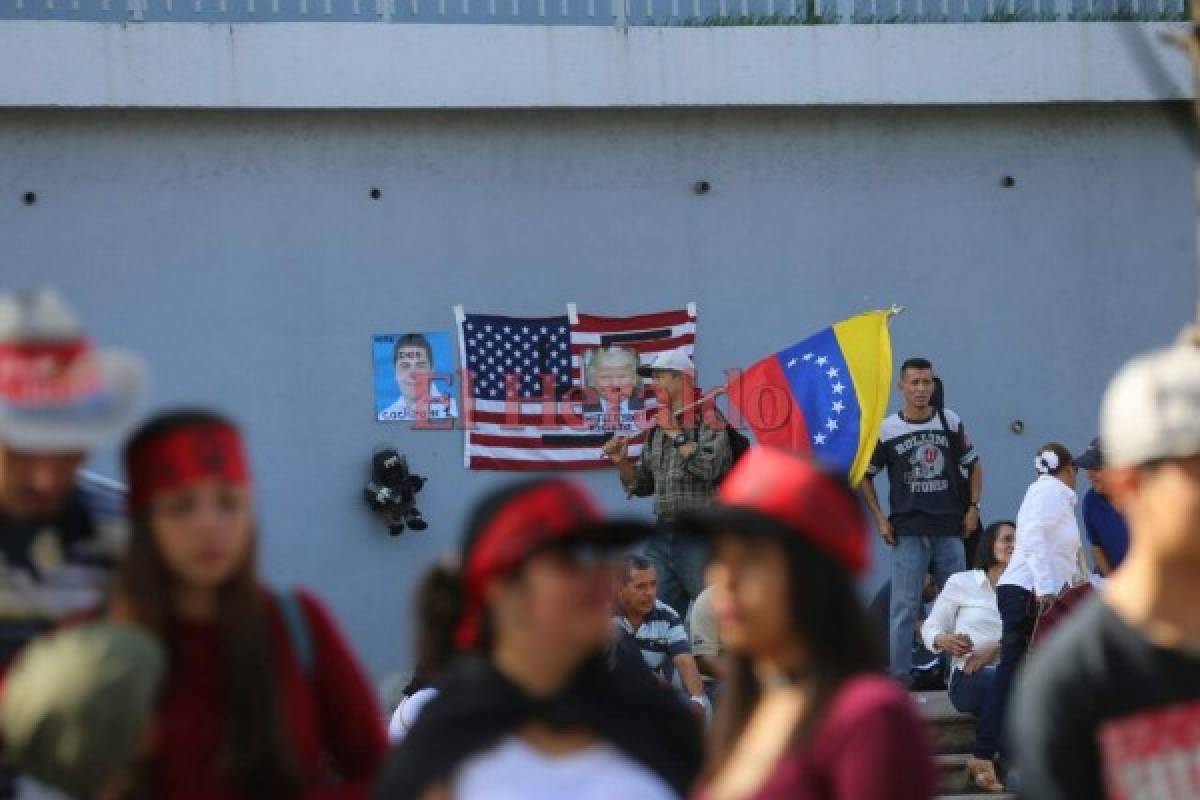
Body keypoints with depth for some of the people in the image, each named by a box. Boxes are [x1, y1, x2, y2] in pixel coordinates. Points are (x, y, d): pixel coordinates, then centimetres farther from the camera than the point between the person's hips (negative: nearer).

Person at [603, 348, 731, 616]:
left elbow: (708, 468, -19)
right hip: (662, 535, 7)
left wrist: (675, 433, -10)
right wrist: (621, 462, 4)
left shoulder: (708, 422, -3)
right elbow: (641, 486, 22)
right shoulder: (656, 430, 16)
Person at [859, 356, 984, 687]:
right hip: (908, 531, -3)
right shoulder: (886, 430, -1)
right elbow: (864, 476, 8)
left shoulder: (951, 422, 6)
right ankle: (899, 675, -3)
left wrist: (973, 507, 6)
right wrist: (879, 518, -1)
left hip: (950, 528, 3)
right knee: (905, 606, -5)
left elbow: (974, 464, 17)